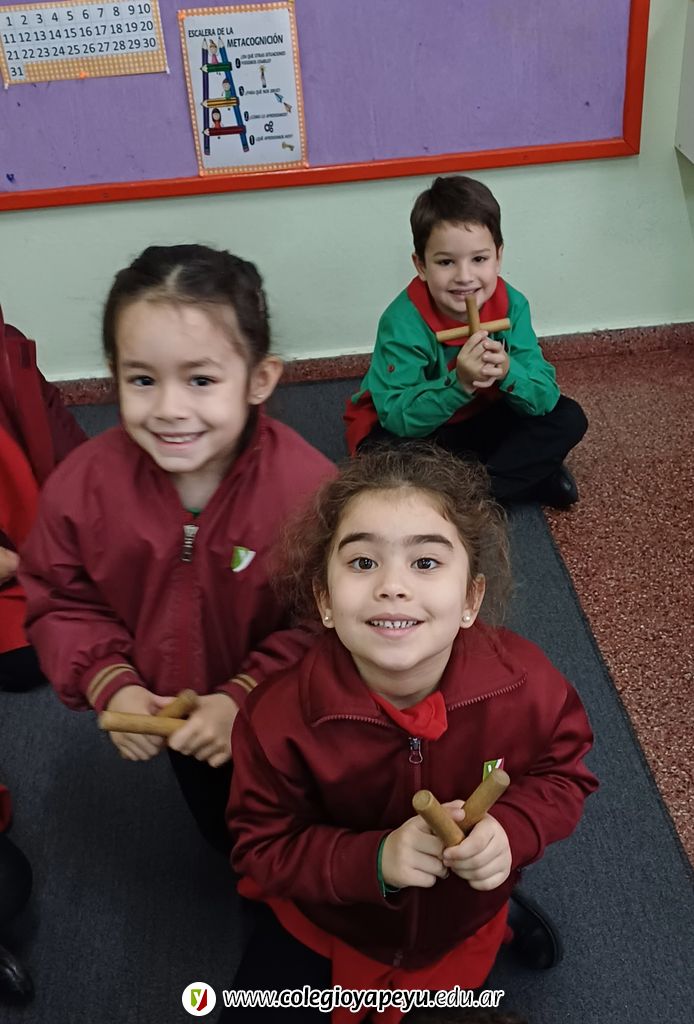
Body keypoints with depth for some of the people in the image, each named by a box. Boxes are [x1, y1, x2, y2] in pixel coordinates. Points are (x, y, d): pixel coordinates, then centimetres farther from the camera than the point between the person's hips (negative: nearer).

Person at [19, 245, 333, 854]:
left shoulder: (308, 488, -35)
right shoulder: (83, 485, -24)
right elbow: (61, 602, -9)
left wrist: (245, 697, -31)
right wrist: (110, 685, -24)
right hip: (173, 718, 4)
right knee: (225, 831, 34)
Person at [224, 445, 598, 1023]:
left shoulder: (527, 683, -28)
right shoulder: (280, 718, -33)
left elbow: (563, 772, -10)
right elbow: (263, 848, -21)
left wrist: (514, 828, -32)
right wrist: (373, 859, -38)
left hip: (461, 930, 2)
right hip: (326, 931, -1)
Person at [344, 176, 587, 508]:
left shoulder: (511, 305, -16)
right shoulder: (403, 321, -27)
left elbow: (546, 397, -17)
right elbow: (397, 415, -32)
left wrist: (507, 372, -39)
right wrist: (459, 384, -46)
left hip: (475, 421, 4)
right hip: (408, 430, -3)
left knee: (569, 419, -10)